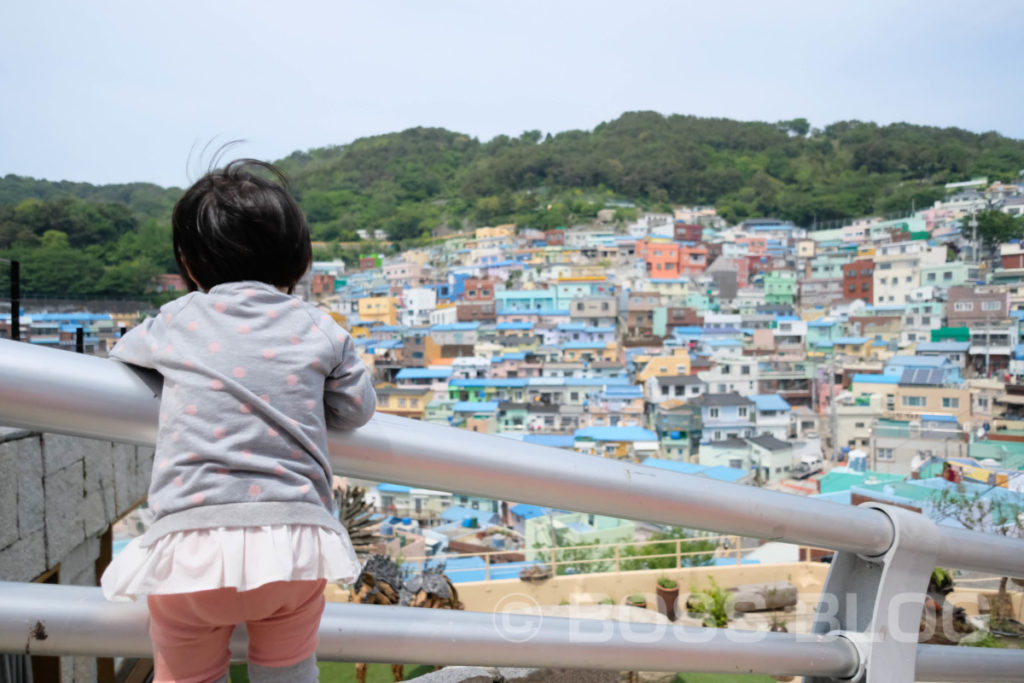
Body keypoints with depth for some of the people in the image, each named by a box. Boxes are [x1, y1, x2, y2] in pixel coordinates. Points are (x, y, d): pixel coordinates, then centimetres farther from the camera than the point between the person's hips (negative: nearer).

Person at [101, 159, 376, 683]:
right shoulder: (320, 329, 4)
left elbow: (121, 354, 25)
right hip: (294, 540, 1)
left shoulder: (177, 321, 5)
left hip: (192, 544, -1)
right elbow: (356, 408, 12)